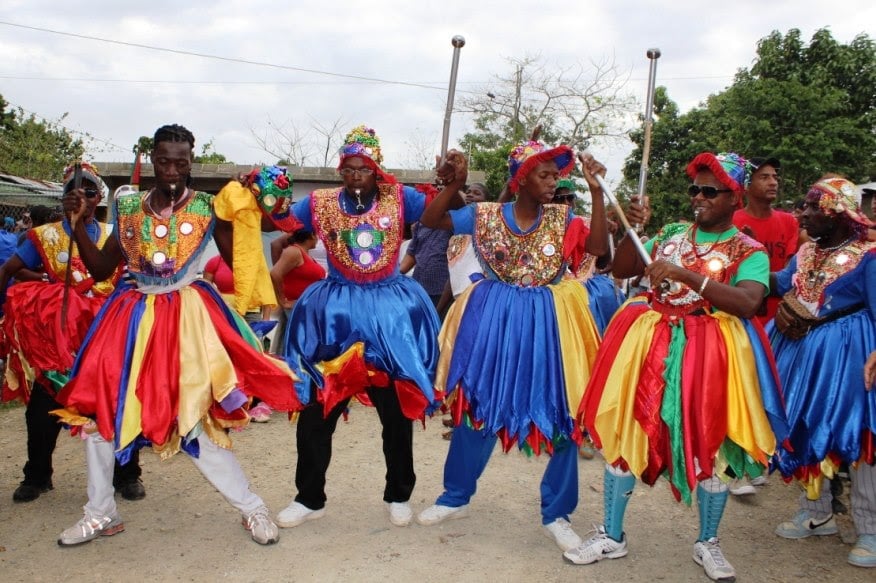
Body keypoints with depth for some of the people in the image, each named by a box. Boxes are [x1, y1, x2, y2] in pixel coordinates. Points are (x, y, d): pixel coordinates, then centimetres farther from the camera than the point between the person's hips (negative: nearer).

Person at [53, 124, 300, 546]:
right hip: (132, 317, 5)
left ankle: (252, 508, 8)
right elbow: (101, 269, 8)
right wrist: (78, 222, -1)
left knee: (194, 419, -9)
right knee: (97, 408, 7)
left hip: (187, 317, -5)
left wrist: (245, 213, -15)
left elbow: (240, 263, -8)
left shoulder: (209, 208, -4)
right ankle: (100, 513, 26)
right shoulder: (128, 207, 6)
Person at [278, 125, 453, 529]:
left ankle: (399, 496, 30)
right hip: (334, 314, 1)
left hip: (390, 314, 0)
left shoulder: (398, 199, -3)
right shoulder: (320, 203, 0)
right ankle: (310, 498, 22)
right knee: (317, 410, 4)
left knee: (397, 411, 10)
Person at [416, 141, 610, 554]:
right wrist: (454, 184, -16)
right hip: (493, 319, 0)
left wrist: (596, 192, -18)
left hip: (547, 322, 1)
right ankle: (455, 497, 30)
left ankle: (556, 515, 17)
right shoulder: (484, 214, -1)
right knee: (477, 405, 10)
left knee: (562, 413, 0)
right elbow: (429, 221, -2)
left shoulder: (561, 218, 0)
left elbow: (598, 249, -14)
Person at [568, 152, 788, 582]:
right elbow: (621, 270, 8)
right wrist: (631, 230, -8)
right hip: (650, 345, 4)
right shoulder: (672, 234, 10)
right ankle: (611, 536, 20)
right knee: (625, 431, 5)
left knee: (708, 443, 5)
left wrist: (685, 274, -26)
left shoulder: (749, 251, -3)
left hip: (708, 353, -3)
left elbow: (748, 304, -21)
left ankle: (707, 543, 27)